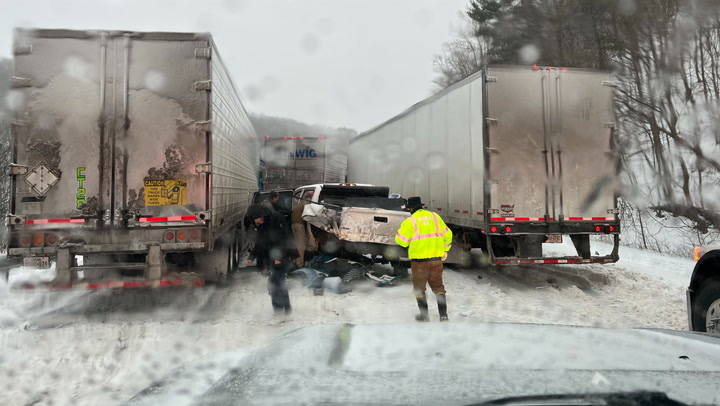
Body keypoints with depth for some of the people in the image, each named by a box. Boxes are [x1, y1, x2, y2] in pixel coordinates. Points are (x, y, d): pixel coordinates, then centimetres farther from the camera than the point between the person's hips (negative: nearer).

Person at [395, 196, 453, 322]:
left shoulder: (410, 221, -8)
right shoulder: (435, 217, 6)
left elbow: (401, 240, -7)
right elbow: (447, 234, 9)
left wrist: (402, 230, 13)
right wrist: (445, 250, 20)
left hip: (420, 260, -3)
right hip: (436, 258, 4)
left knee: (419, 288, 13)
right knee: (438, 286, 14)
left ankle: (424, 315, 17)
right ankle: (443, 315, 8)